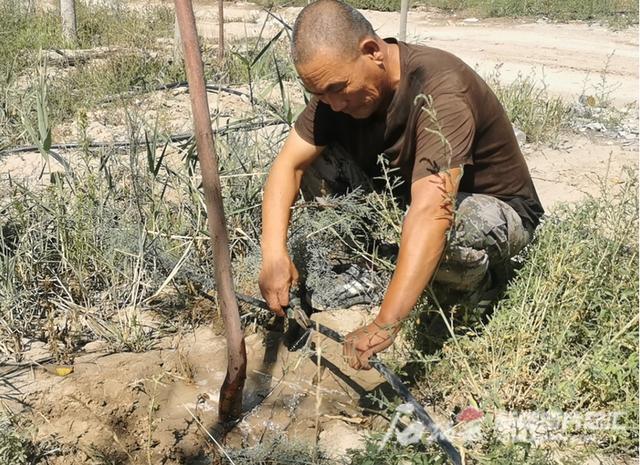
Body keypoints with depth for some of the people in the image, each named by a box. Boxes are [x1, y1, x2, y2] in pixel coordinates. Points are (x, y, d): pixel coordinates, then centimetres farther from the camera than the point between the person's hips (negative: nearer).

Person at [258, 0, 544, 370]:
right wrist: (274, 254, -31)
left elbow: (430, 213, -44)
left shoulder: (440, 90, -34)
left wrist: (384, 326, -50)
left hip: (499, 211, -5)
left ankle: (474, 285, -5)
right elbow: (289, 164, -15)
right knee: (315, 158, -12)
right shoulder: (340, 81, -13)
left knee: (450, 223, -40)